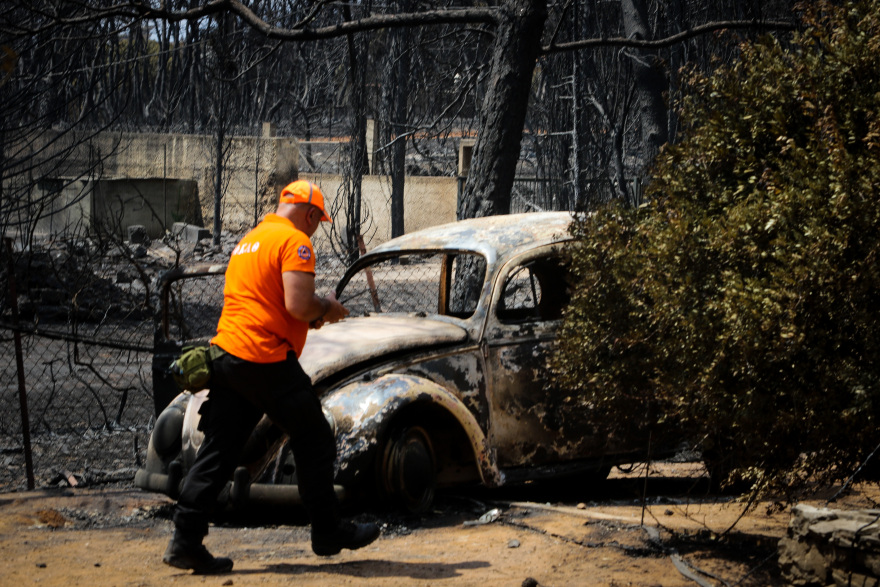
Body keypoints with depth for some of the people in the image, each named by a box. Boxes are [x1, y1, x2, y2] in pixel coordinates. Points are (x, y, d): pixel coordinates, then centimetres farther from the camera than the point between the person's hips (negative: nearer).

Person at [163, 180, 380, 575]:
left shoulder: (248, 241, 21)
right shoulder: (294, 241, -7)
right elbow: (298, 306, -18)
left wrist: (314, 315, 20)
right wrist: (325, 308, 3)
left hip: (228, 351, 8)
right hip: (266, 359, -8)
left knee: (218, 450, 6)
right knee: (314, 440, 6)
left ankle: (185, 541, 2)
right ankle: (328, 532, 14)